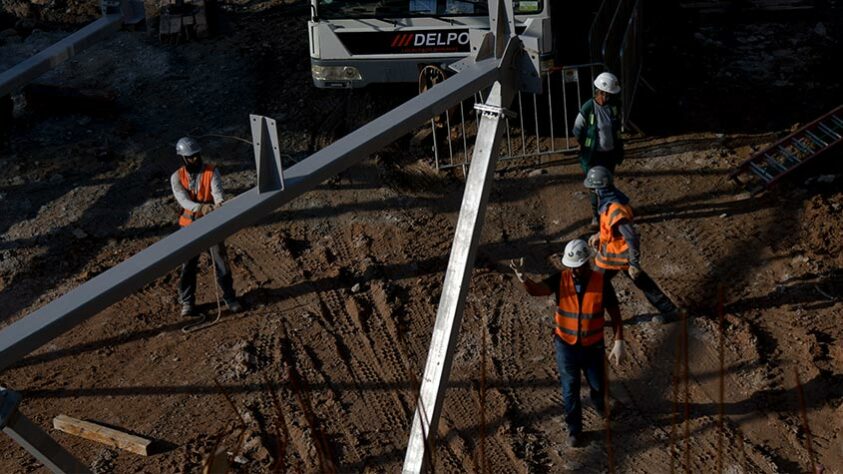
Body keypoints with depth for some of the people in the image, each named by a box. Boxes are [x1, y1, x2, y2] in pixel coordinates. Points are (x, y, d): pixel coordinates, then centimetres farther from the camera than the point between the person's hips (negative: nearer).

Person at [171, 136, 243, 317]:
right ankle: (187, 302, 19)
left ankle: (229, 298, 16)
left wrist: (219, 203, -45)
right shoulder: (177, 177, -4)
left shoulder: (212, 172, -6)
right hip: (190, 226, 1)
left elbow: (217, 191, -21)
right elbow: (183, 200, -19)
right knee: (188, 265, 6)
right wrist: (200, 208, -39)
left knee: (220, 261, 3)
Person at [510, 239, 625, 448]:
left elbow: (614, 313, -7)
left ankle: (600, 404, 55)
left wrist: (619, 341, -12)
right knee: (570, 391, 11)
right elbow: (537, 289, -34)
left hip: (593, 346, 0)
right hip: (566, 345, 0)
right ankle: (574, 430, 31)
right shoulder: (560, 279, -16)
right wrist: (524, 280, -55)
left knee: (598, 384, 20)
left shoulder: (601, 282, -16)